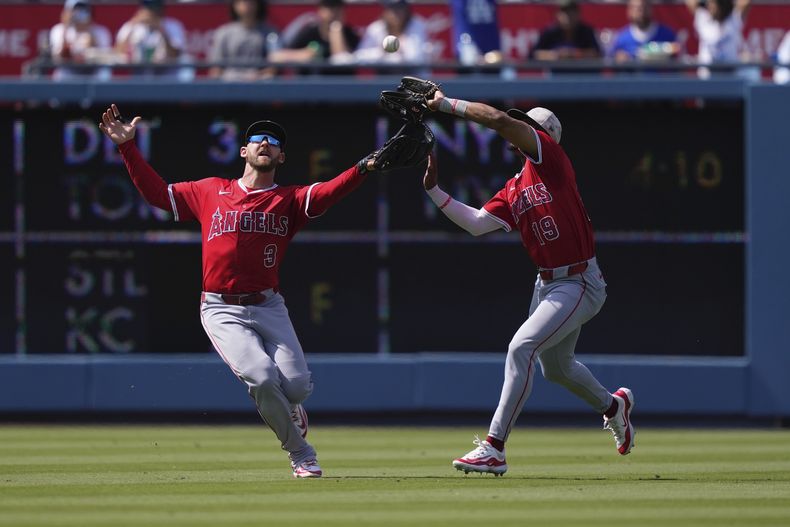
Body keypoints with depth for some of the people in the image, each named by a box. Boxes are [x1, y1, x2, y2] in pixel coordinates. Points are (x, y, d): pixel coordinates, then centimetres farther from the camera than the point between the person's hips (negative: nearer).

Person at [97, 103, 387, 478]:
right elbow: (156, 192, 14)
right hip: (222, 311, -1)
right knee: (262, 376, -24)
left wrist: (364, 168, -31)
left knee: (297, 384, -16)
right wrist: (127, 147, 5)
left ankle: (284, 410, 25)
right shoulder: (210, 192, 12)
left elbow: (327, 194, -12)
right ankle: (301, 455, -4)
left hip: (268, 309, 1)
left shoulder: (289, 200, 7)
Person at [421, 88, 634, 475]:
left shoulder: (550, 158, -11)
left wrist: (448, 105, -16)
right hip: (547, 284, 10)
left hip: (580, 285, -10)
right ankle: (613, 406, 55)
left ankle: (494, 449, -23)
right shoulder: (513, 190, 12)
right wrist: (434, 190, -3)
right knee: (555, 366, 25)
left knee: (522, 347, -22)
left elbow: (500, 120, -23)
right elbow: (476, 223, 2)